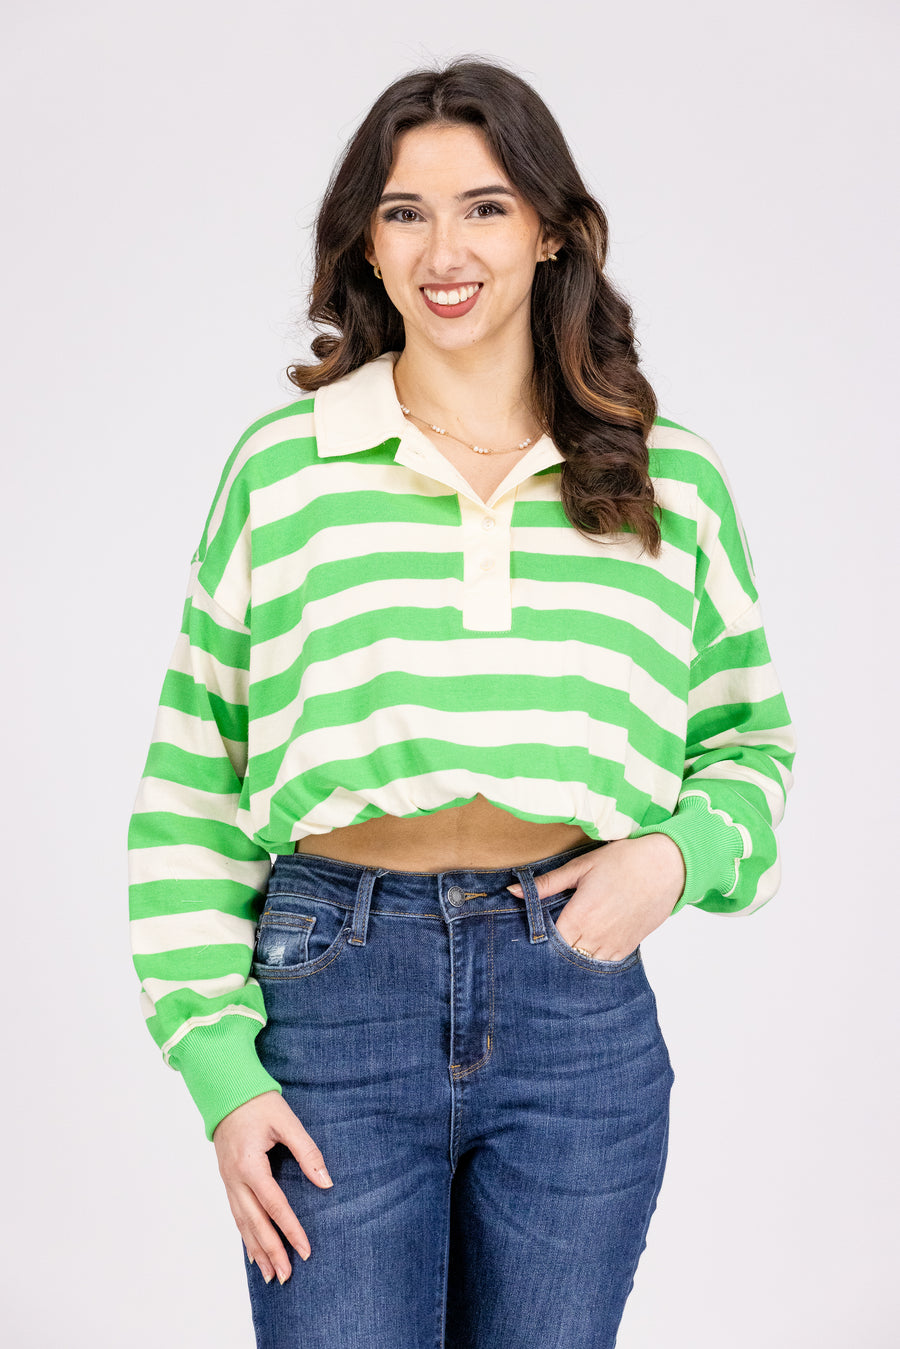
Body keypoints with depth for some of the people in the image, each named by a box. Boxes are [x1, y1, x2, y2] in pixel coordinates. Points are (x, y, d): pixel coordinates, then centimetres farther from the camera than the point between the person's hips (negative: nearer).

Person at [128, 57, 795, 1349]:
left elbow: (750, 743, 16)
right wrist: (219, 1063, -4)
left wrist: (679, 854, -6)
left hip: (580, 1005, 2)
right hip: (336, 991, -1)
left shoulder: (671, 480, 6)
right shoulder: (281, 467, 2)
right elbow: (189, 786, 2)